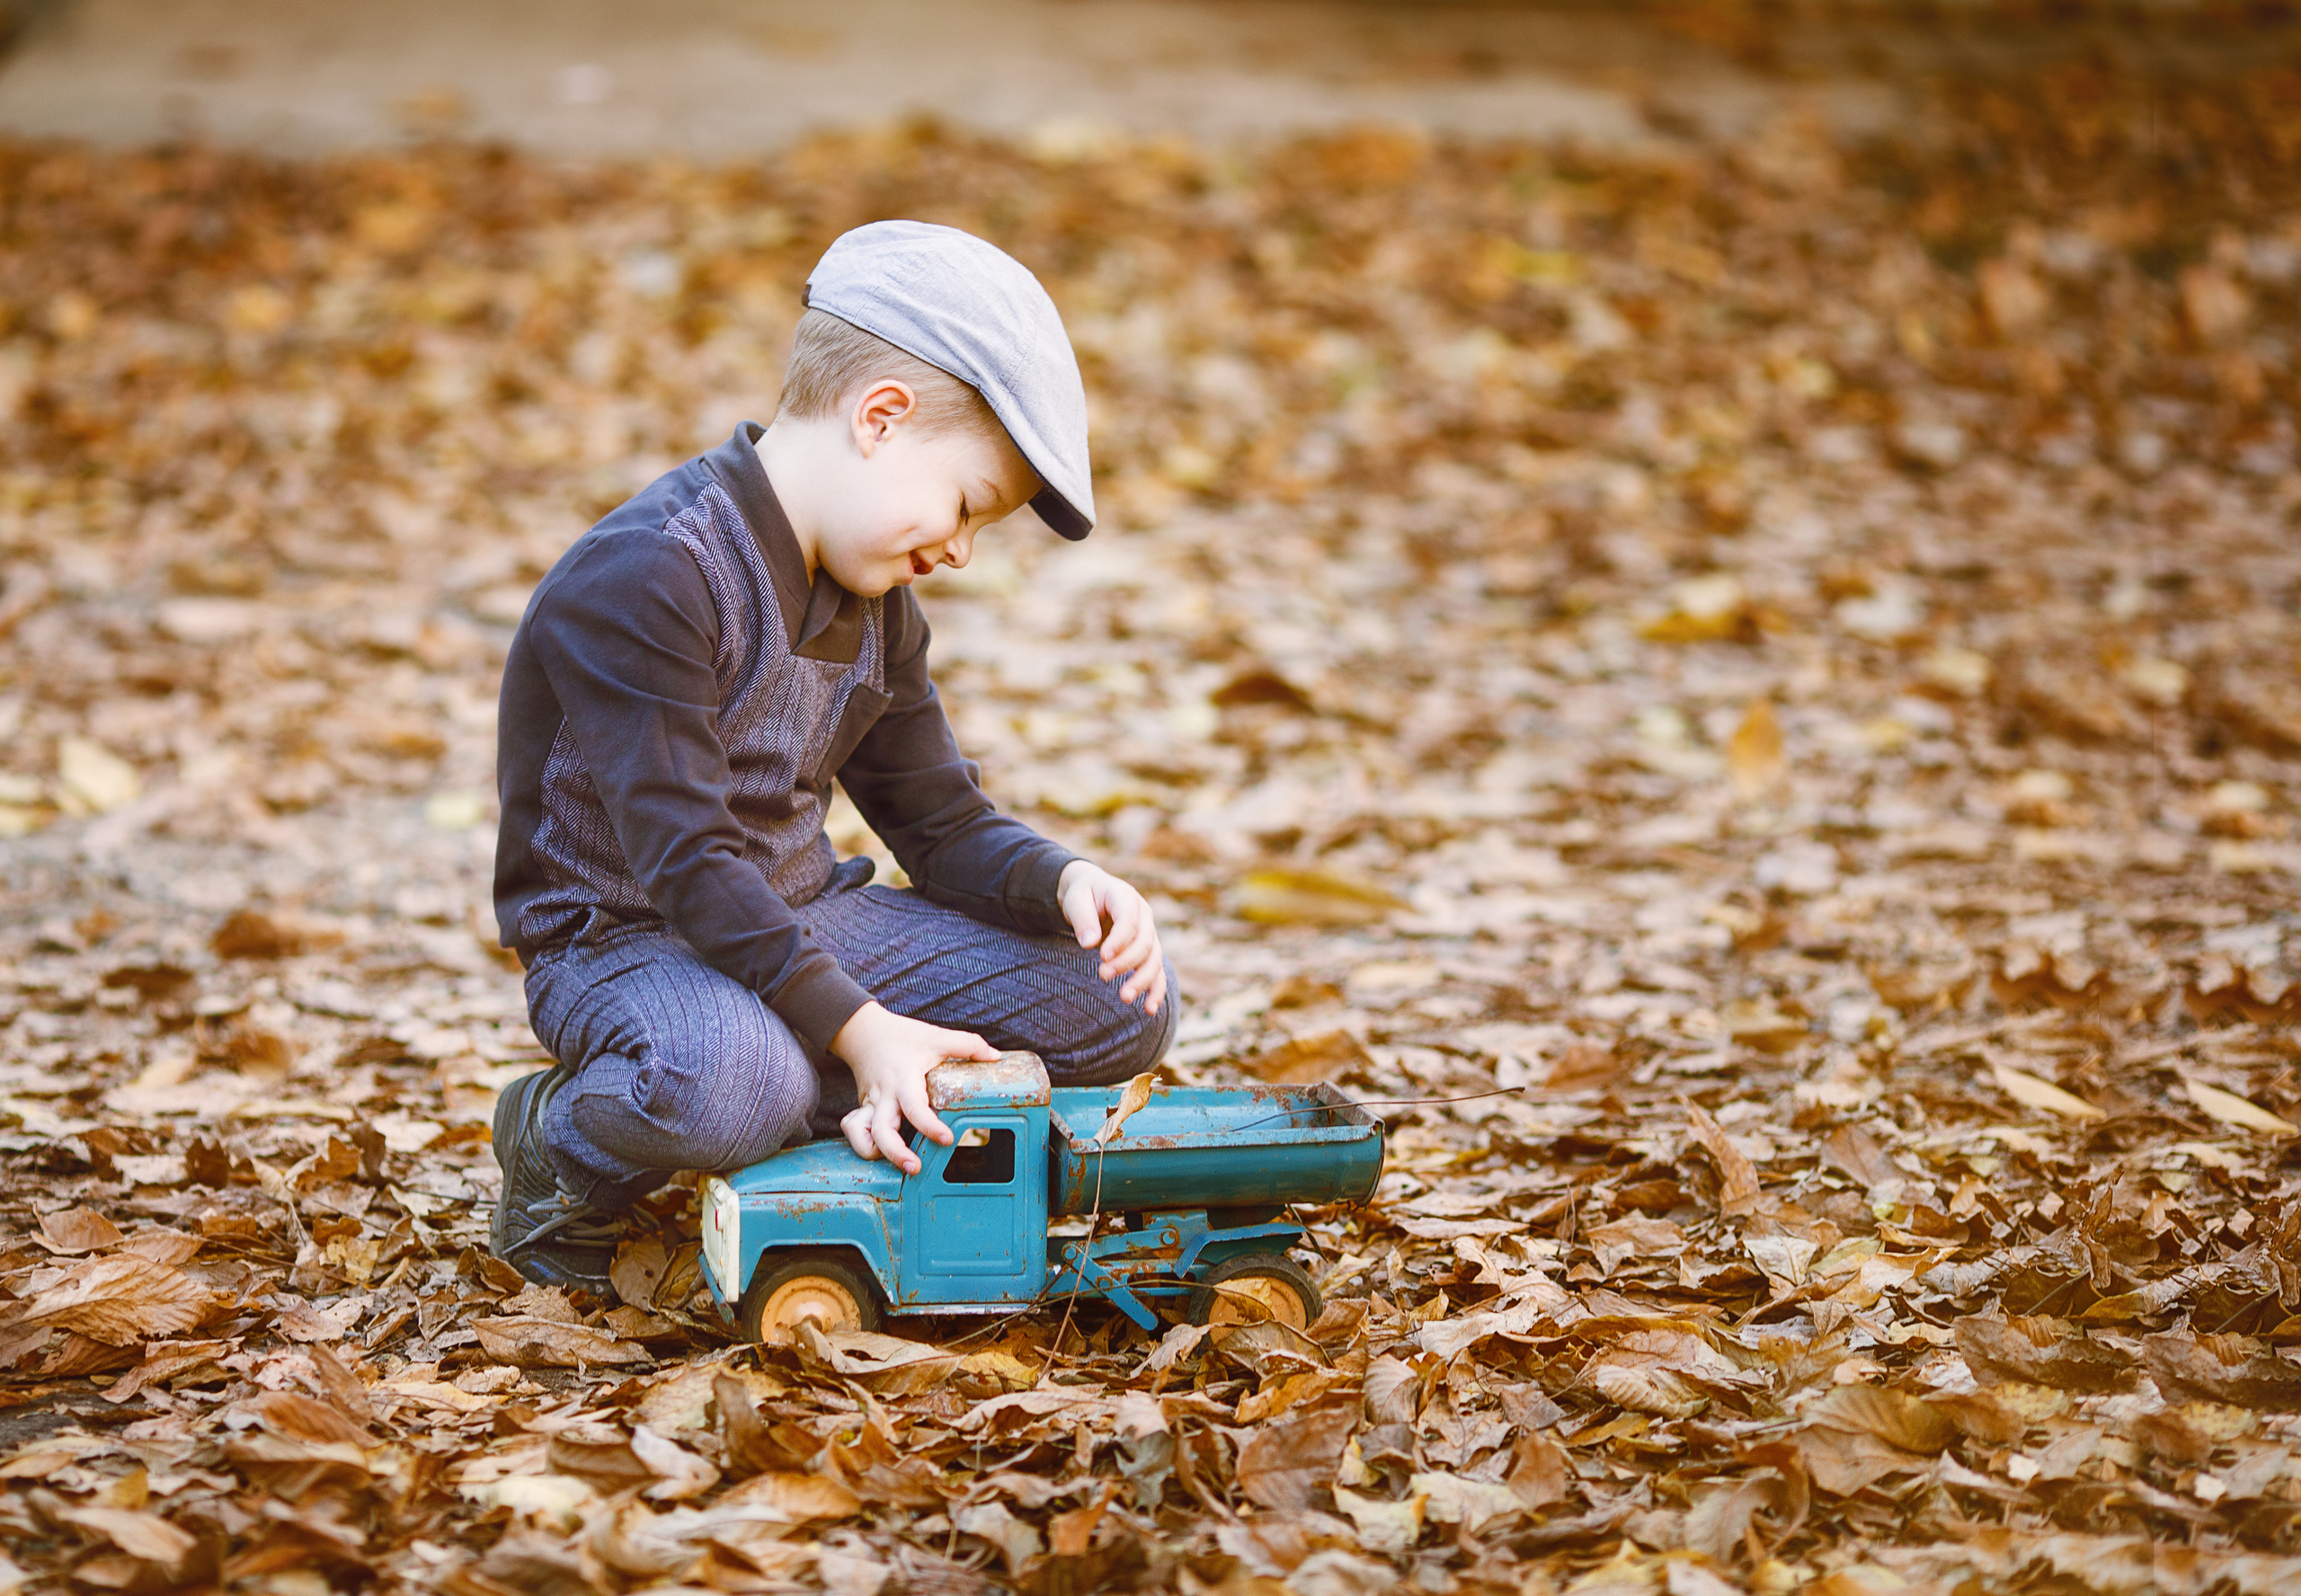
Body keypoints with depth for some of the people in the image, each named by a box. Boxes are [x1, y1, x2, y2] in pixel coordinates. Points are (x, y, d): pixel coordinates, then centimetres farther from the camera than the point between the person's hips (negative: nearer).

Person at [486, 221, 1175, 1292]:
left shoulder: (873, 601, 8)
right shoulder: (645, 580, -22)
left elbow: (943, 822, 10)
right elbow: (686, 862, -27)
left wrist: (1063, 882, -12)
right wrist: (858, 1028, -33)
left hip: (799, 915, 8)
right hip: (623, 935, -8)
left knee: (1124, 1001, -4)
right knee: (733, 1082, -43)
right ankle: (559, 1144, -8)